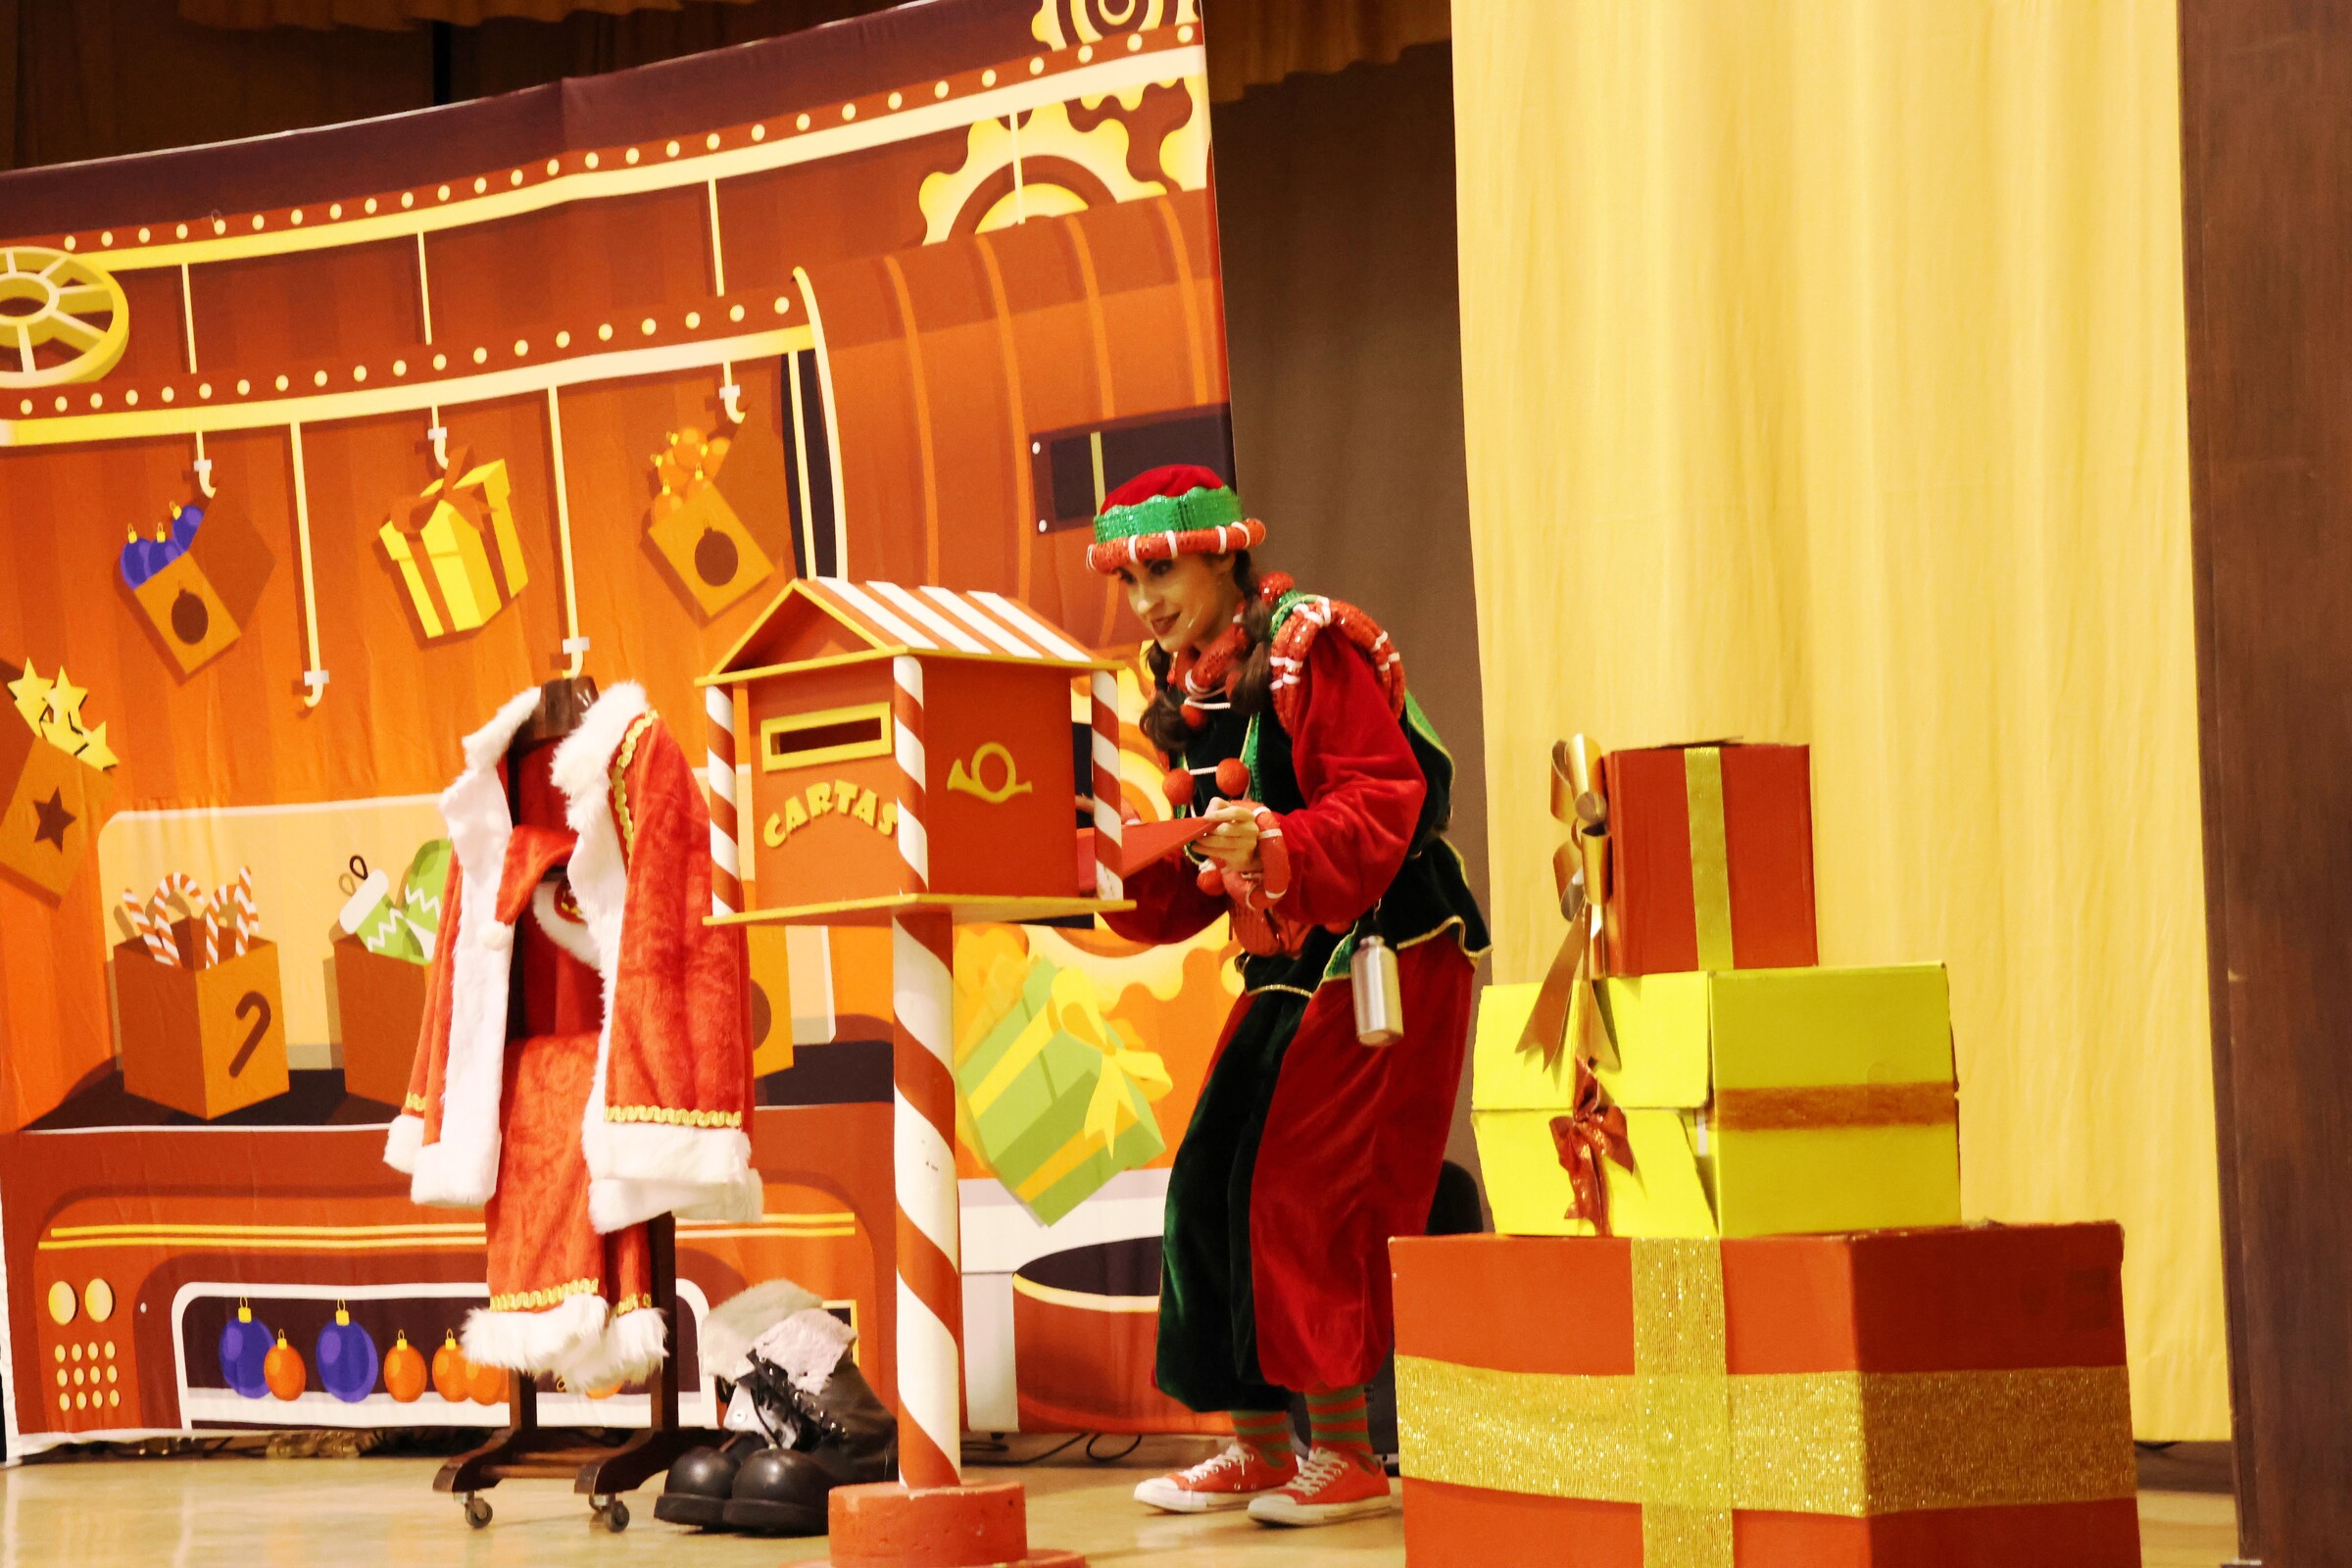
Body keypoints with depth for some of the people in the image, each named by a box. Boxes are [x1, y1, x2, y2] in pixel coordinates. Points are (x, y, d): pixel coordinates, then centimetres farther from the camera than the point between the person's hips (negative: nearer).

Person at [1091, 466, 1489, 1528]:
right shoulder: (1187, 691, 12)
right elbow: (1201, 874, 13)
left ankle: (1347, 1454, -4)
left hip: (1381, 956, -8)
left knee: (1306, 1197, -12)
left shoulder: (1313, 648, -13)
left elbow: (1380, 805, -21)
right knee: (1209, 1190, 1)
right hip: (1285, 970, 8)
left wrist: (1273, 844, -35)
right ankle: (1257, 1449, 9)